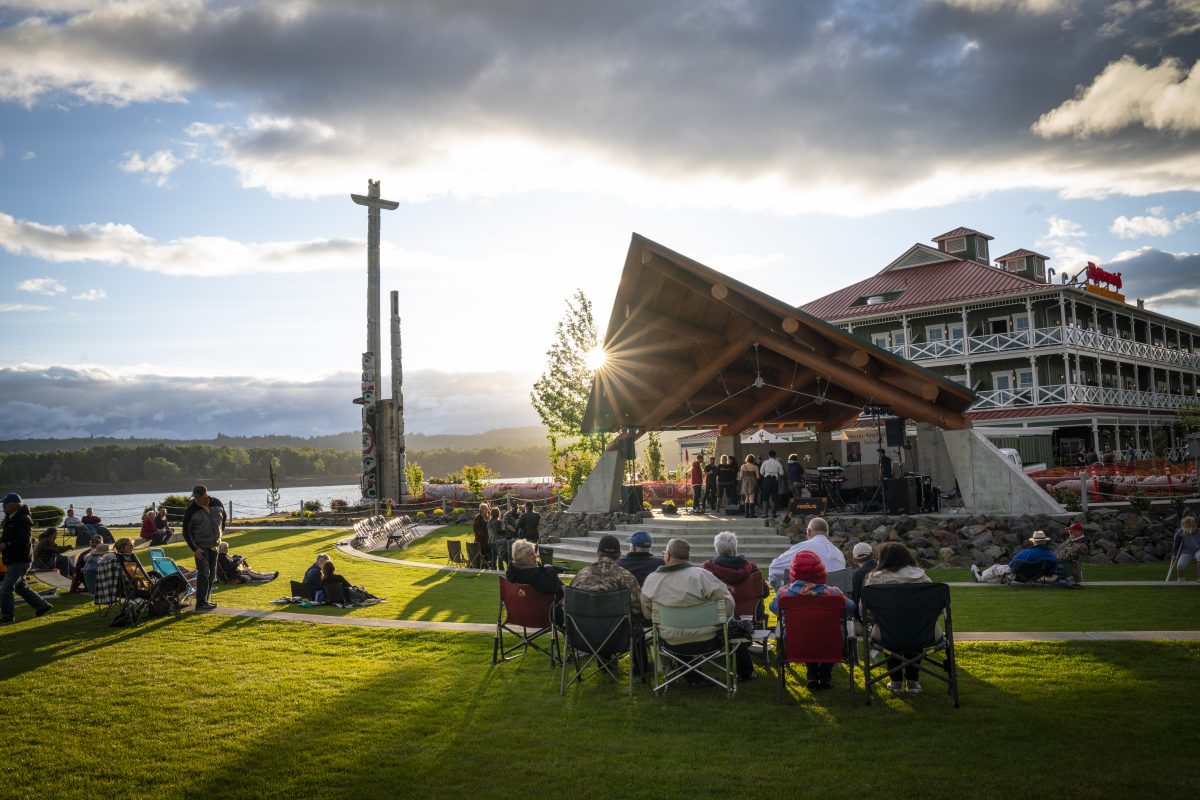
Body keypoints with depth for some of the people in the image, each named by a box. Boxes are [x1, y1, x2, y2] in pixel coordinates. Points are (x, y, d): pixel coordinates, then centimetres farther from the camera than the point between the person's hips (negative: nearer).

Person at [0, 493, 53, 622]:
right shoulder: (11, 519, 15)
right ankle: (42, 605, 24)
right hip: (13, 559, 10)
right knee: (20, 587, 17)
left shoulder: (23, 519, -16)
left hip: (20, 560, -10)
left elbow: (25, 540, -24)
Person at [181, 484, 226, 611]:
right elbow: (186, 532, -10)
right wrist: (194, 548, -17)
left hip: (214, 545, 5)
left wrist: (220, 532, 18)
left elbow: (223, 517, 17)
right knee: (203, 573, -13)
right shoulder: (191, 510, -16)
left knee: (212, 573, 10)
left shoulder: (217, 504, -5)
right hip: (200, 547, -5)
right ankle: (201, 603, -11)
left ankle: (207, 599, 21)